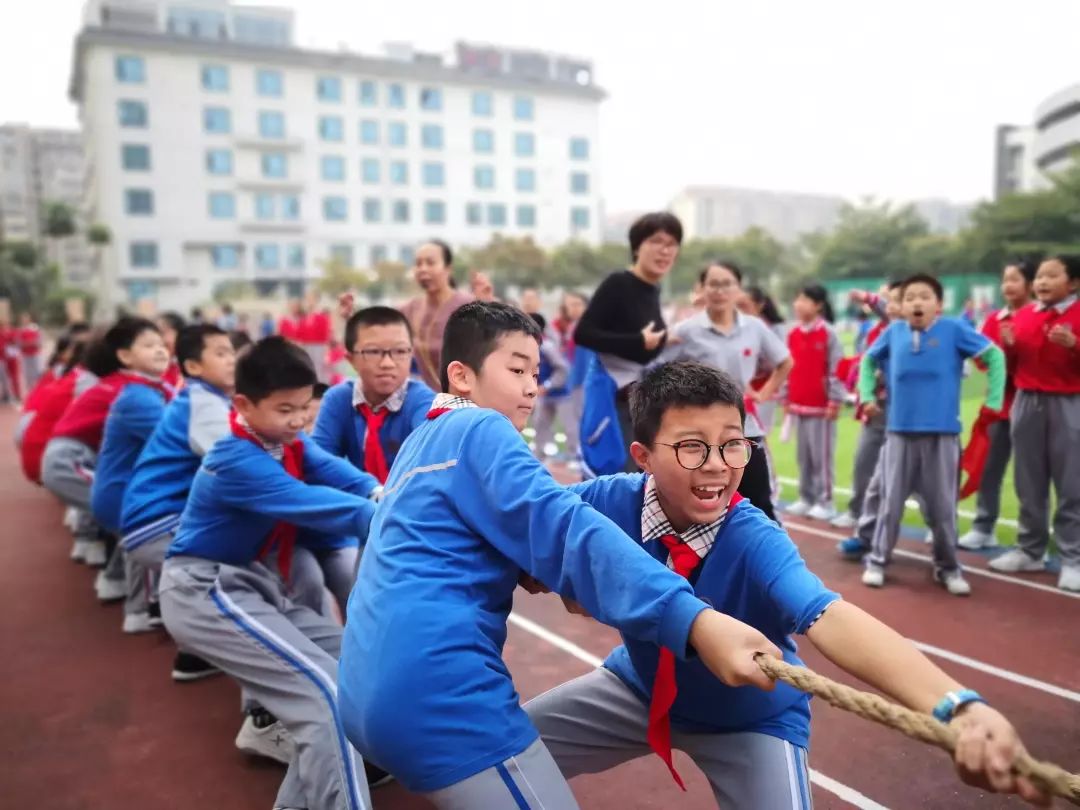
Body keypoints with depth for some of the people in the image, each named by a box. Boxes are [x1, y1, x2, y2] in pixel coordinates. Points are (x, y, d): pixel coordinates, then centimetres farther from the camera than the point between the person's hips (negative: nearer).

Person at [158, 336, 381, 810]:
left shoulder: (288, 443, 3)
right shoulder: (236, 461, -22)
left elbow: (337, 474, -14)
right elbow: (309, 503, -34)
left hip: (251, 584, 9)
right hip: (207, 592, -9)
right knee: (328, 690, -20)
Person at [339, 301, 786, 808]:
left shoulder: (422, 439, 20)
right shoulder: (479, 429, -8)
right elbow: (565, 529, -24)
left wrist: (521, 569, 10)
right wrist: (692, 619, -34)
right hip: (435, 696, -10)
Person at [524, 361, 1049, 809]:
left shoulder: (754, 543, -34)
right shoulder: (611, 501, -25)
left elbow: (829, 619, -52)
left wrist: (957, 707, -68)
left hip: (750, 721, -3)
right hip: (640, 687, 3)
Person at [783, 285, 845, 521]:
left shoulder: (828, 333, -8)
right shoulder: (793, 333, 9)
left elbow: (836, 368, -10)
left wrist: (835, 399, -13)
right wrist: (786, 398, 13)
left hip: (821, 404, -6)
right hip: (798, 404, 6)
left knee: (822, 454, 0)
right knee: (803, 455, 11)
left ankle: (825, 502, 7)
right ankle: (806, 498, 20)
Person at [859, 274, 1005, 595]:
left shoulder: (954, 329, -5)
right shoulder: (893, 332, 1)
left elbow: (994, 355, 2)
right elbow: (868, 360, 17)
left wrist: (994, 401, -2)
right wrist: (867, 396, 9)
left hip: (942, 432, -1)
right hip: (900, 431, 1)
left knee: (943, 505, 8)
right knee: (891, 500, 7)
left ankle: (947, 566, 25)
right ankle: (877, 560, 19)